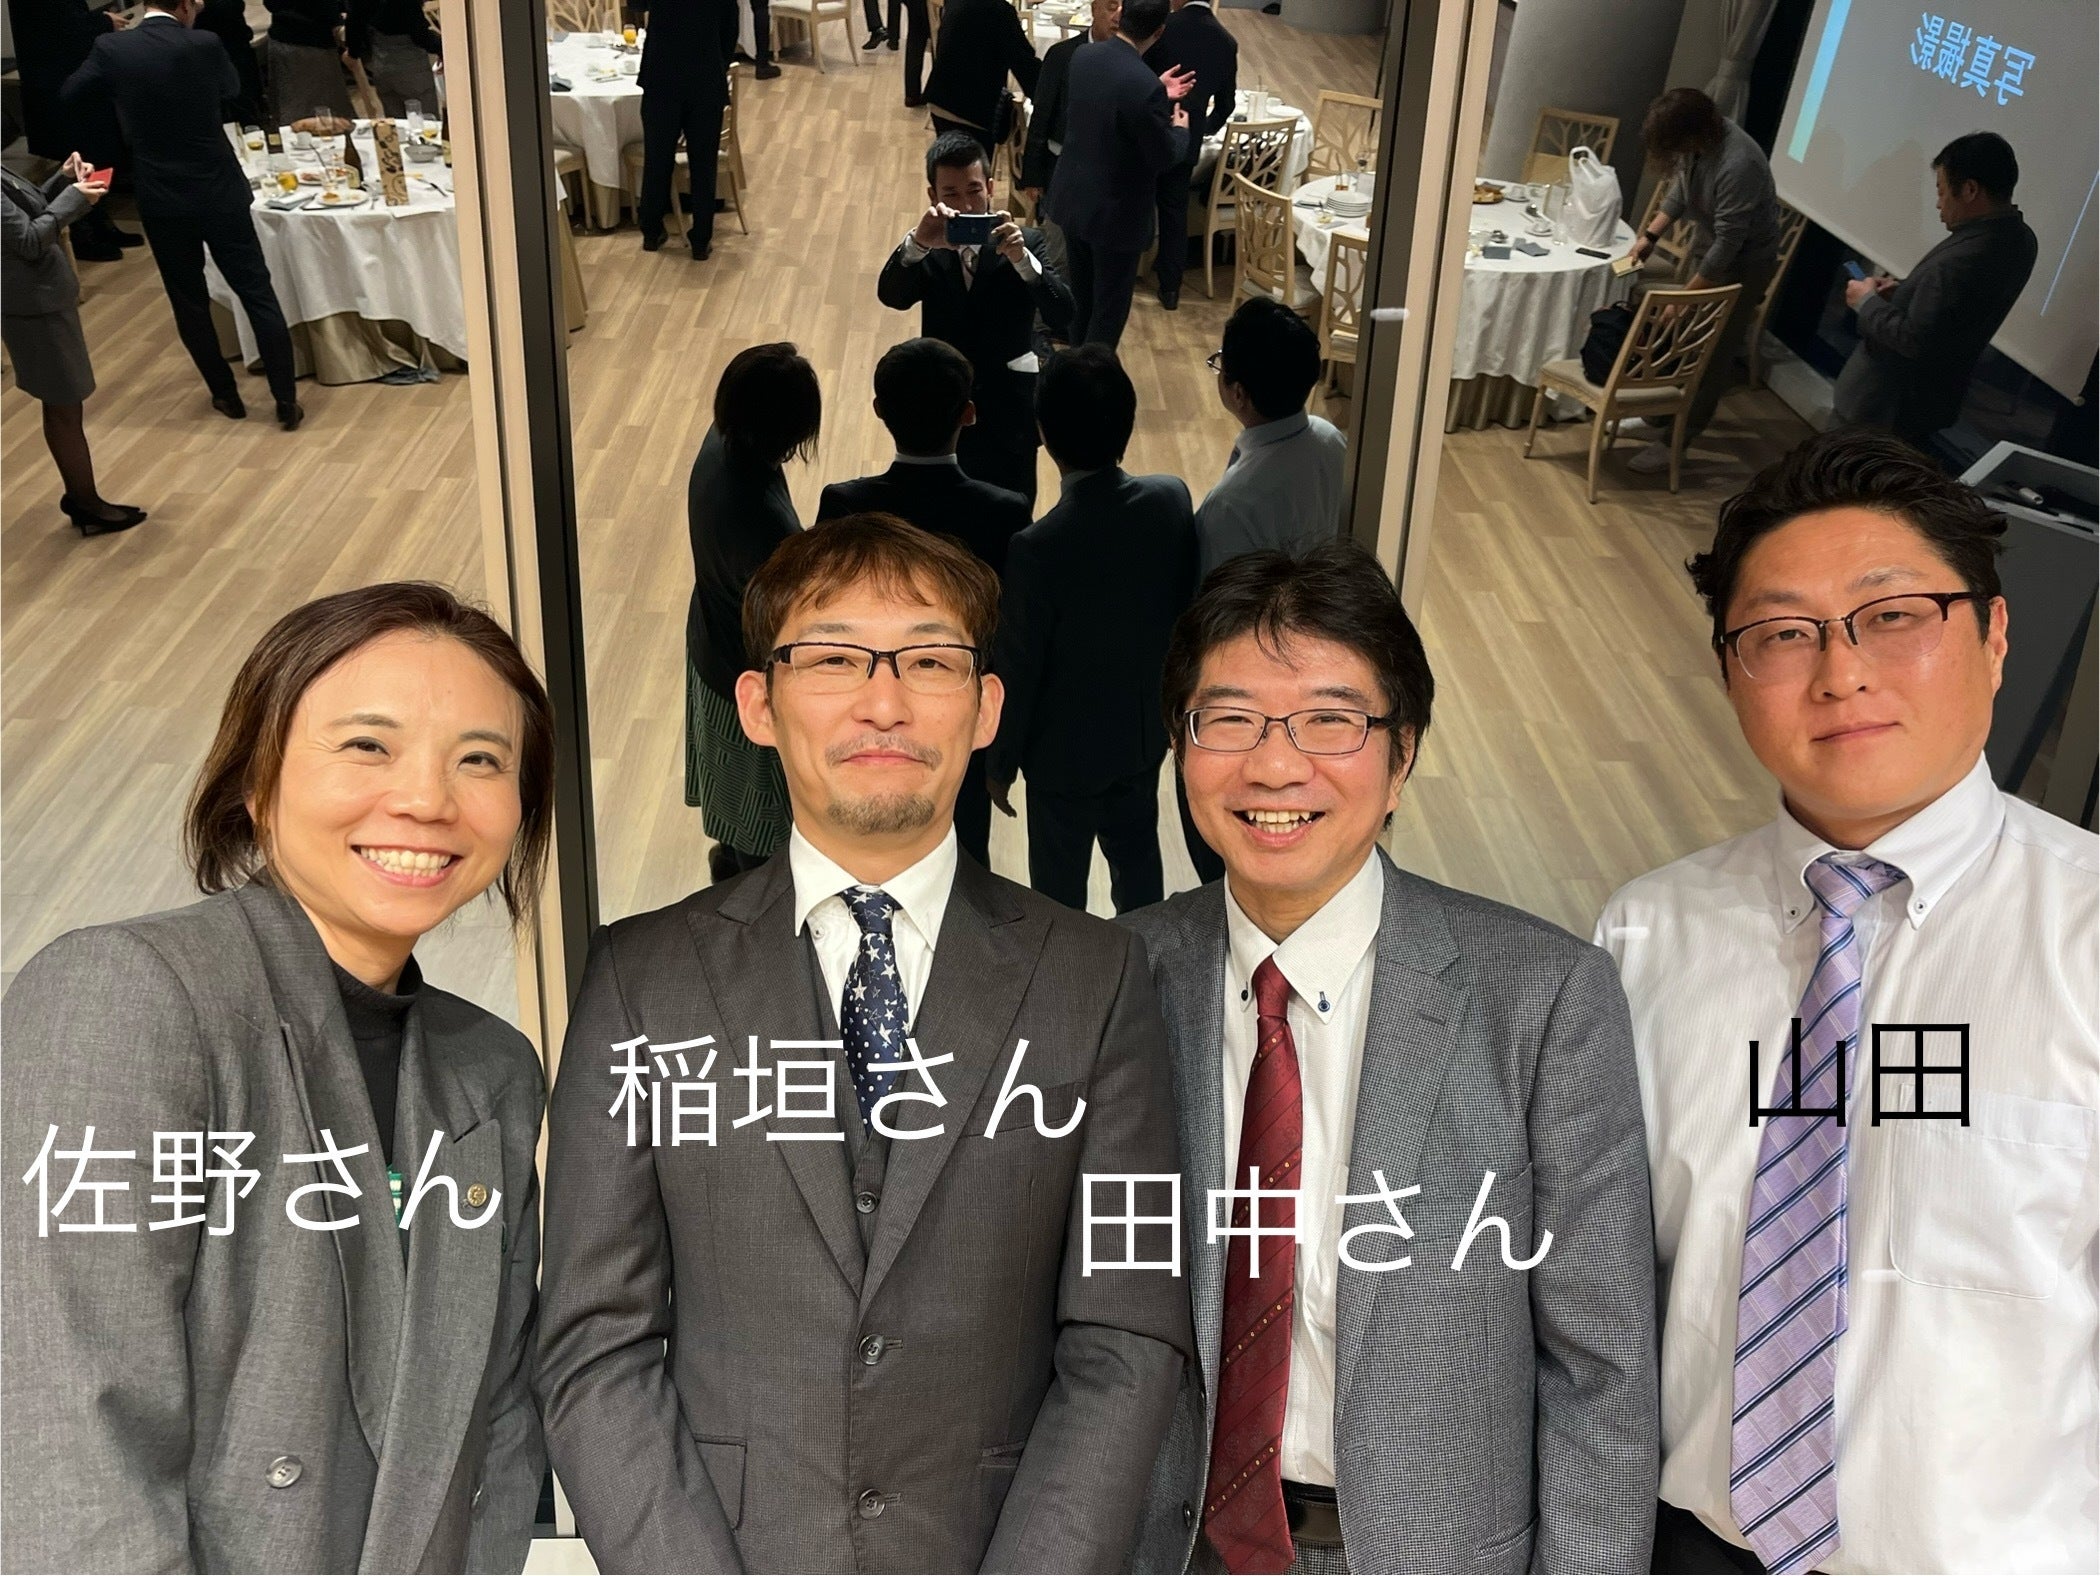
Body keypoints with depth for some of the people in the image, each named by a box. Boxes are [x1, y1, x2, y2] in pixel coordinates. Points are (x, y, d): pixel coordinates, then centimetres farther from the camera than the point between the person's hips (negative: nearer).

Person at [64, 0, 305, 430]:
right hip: (220, 192, -1)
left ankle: (226, 395, 24)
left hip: (161, 200, 1)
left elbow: (71, 96, 9)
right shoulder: (203, 44, -10)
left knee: (189, 302, 15)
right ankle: (287, 402, 7)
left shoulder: (111, 49, -7)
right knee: (258, 294, 6)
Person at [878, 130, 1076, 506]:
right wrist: (916, 242, -43)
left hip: (1008, 418, -1)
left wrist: (1021, 259, -35)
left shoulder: (1025, 243, -5)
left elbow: (1063, 317, -19)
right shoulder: (926, 252, -3)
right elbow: (891, 296, -24)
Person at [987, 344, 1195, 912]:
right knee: (1137, 850, 28)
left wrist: (1000, 763, -4)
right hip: (1146, 727, 5)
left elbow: (1017, 673, -20)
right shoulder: (1172, 500, -17)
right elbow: (1185, 608, -1)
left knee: (1059, 884, 18)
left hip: (1066, 750, -5)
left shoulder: (1038, 548, -32)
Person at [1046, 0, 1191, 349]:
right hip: (1115, 211, -7)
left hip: (1072, 198, 7)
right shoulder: (1144, 85, -28)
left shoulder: (1083, 56, -6)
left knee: (1081, 294, 24)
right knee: (1110, 305, 9)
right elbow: (1163, 156, -18)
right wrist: (1180, 130, 3)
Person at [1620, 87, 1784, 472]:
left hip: (1744, 261, -8)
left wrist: (1684, 298, -27)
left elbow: (1728, 245, -32)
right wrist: (1650, 235, 0)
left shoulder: (1738, 165, -36)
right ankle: (1661, 418, 28)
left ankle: (1674, 442, 3)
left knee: (1714, 354, -1)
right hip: (1714, 248, 8)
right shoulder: (1698, 140, -11)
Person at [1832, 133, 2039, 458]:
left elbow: (1914, 341, -28)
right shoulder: (2016, 238, -1)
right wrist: (1901, 291, 2)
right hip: (1933, 396, 9)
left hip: (1888, 401, -9)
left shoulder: (1959, 260, -32)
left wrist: (1867, 302, -14)